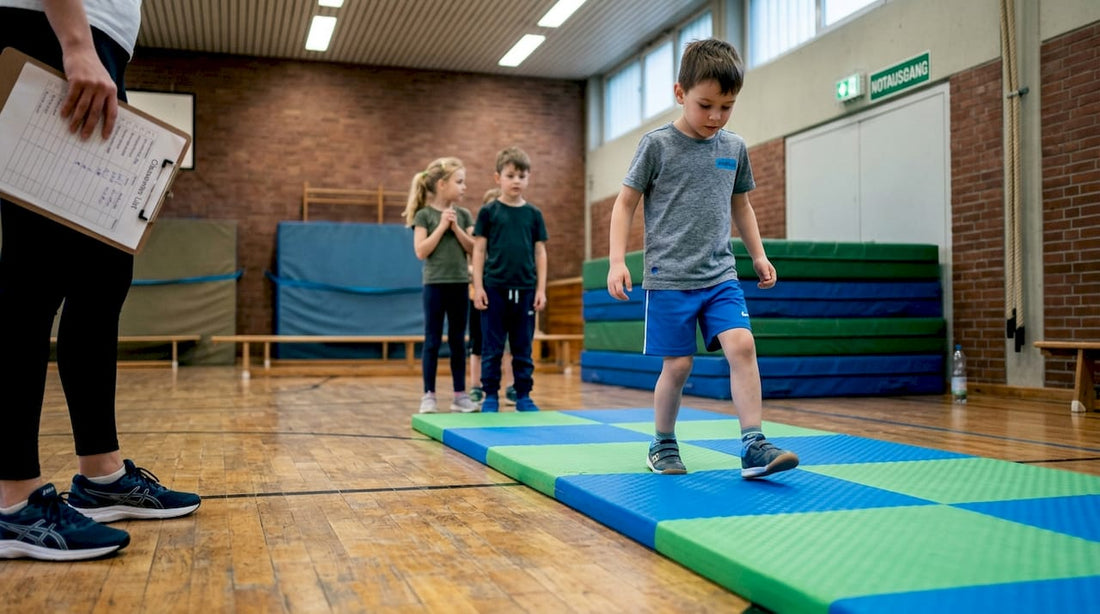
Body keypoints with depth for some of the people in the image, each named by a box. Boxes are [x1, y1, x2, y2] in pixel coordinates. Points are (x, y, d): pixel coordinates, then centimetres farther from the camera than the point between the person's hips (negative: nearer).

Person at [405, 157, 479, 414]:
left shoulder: (463, 215, 6)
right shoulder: (424, 215, -4)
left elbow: (473, 249, 0)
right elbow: (421, 251, -12)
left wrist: (456, 227, -10)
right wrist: (441, 226, -14)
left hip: (460, 284, 4)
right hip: (434, 284, -4)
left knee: (458, 341, 9)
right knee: (432, 341, 1)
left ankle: (460, 394, 15)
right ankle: (429, 395, 8)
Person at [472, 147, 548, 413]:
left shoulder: (534, 214, 7)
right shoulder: (488, 211, 1)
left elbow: (540, 253, 9)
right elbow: (479, 250, 1)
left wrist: (541, 289, 3)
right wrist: (478, 286, -5)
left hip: (525, 290, 2)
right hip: (495, 288, -2)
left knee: (523, 348, 8)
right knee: (492, 347, 3)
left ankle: (523, 396, 16)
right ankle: (491, 396, 12)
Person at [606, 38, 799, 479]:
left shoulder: (734, 148, 9)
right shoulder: (657, 144, -3)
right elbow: (625, 203, -1)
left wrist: (758, 254, 18)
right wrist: (617, 260, -10)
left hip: (720, 275, 4)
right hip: (669, 278, -3)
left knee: (742, 345, -14)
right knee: (678, 364, -1)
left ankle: (753, 444, -9)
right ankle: (663, 444, 20)